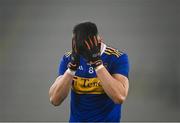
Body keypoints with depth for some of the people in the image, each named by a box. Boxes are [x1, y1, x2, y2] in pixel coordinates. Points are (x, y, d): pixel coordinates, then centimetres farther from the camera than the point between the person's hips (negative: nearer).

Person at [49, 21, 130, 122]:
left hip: (107, 119, -2)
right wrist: (73, 66, -20)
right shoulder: (68, 59, -2)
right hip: (76, 119, 2)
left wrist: (97, 62, -25)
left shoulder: (117, 58, -9)